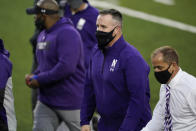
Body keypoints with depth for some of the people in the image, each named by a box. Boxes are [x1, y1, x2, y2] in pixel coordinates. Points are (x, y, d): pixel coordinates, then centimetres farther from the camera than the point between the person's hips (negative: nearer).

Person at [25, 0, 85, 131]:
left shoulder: (68, 33, -18)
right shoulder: (43, 35, 12)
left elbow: (66, 67, -28)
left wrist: (39, 80, -20)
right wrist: (34, 75, 2)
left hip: (70, 103, -8)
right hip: (46, 102, 9)